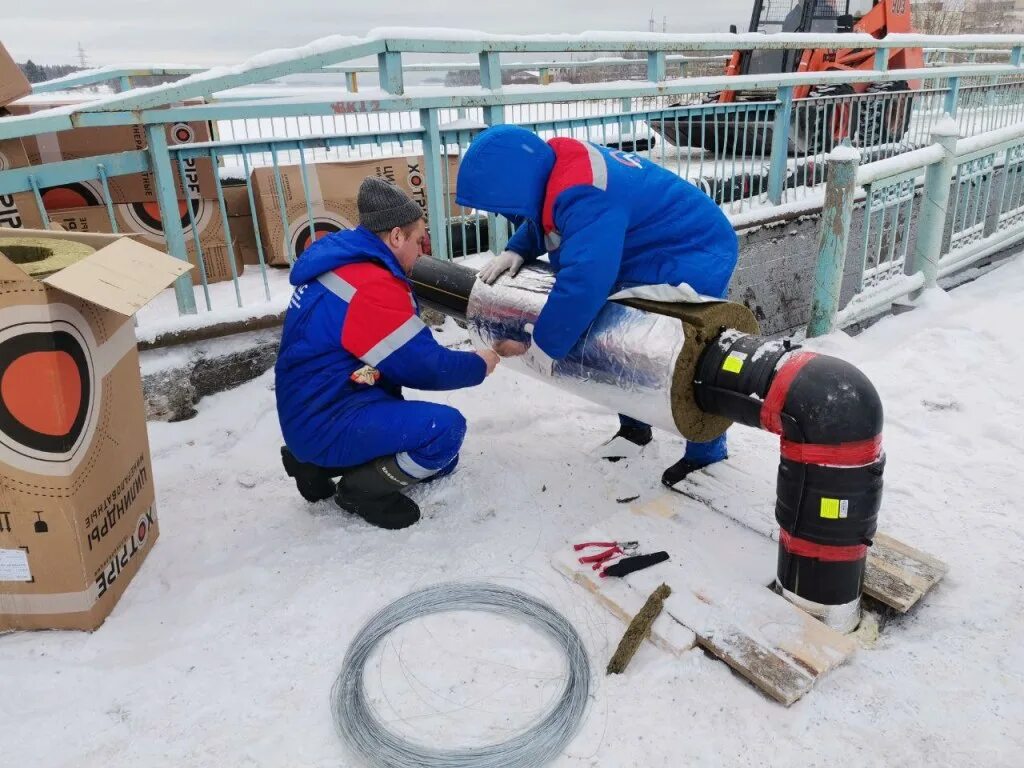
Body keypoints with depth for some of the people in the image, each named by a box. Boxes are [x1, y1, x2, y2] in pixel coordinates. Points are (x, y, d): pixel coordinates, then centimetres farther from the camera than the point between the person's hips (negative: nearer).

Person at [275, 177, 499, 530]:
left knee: (440, 460, 18)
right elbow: (424, 366, -19)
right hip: (329, 422, -10)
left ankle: (320, 465, 16)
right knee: (445, 427, -23)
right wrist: (478, 365, -2)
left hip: (320, 408, 10)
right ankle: (363, 490, -4)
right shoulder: (371, 286, -24)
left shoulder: (344, 262, 8)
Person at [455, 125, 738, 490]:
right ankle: (634, 425, 31)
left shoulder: (583, 197, -37)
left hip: (695, 256, -10)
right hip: (646, 257, 10)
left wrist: (544, 343, -31)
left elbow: (584, 280, -44)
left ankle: (706, 454, 10)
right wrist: (516, 251, -5)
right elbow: (542, 216, 15)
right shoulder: (560, 165, -5)